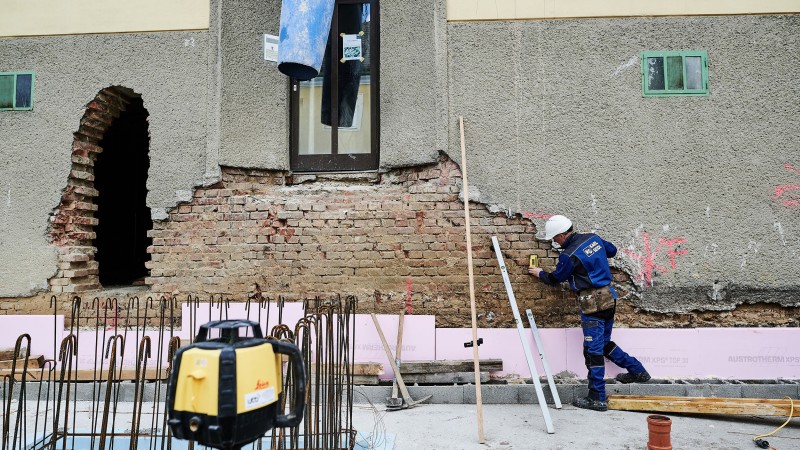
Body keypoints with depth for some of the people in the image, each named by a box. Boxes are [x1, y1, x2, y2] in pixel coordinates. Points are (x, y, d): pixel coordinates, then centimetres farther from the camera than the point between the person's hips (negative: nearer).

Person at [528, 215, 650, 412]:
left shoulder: (569, 255, -18)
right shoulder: (593, 237, 4)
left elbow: (555, 279, -1)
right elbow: (612, 250, 22)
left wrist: (540, 273, 17)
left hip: (593, 303, -9)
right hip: (609, 296, 9)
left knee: (593, 351, -1)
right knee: (604, 343, 23)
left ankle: (597, 399, 7)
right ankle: (638, 371, 32)